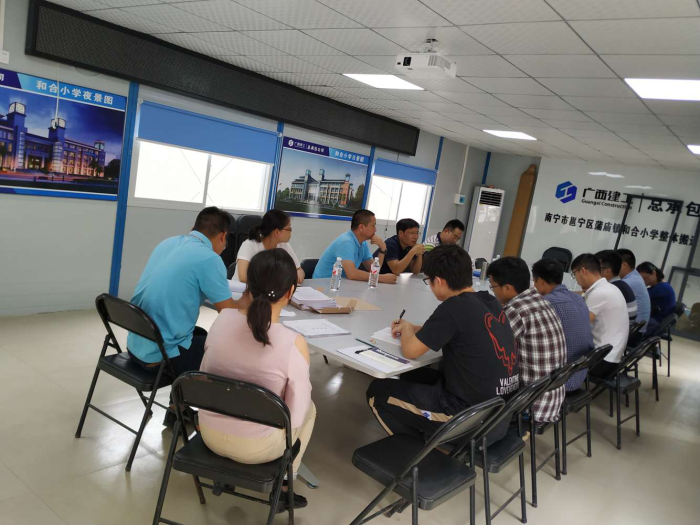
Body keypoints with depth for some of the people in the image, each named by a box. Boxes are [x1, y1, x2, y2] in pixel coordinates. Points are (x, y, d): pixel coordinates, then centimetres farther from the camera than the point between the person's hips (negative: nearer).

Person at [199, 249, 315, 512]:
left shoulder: (222, 319, -13)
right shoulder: (294, 343, -25)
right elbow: (295, 417, -16)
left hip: (210, 433, 4)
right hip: (256, 448, -4)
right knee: (309, 408, 25)